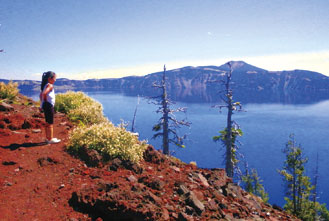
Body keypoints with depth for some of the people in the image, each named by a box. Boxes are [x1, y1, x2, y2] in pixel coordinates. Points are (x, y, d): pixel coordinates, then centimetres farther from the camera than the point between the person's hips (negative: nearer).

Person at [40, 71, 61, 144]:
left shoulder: (45, 85, 14)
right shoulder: (50, 85, -16)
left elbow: (41, 94, 22)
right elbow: (44, 93, -31)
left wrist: (42, 102, 19)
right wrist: (46, 100, -16)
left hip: (45, 105, 10)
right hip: (49, 105, -10)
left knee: (48, 123, 17)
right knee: (50, 123, -3)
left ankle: (48, 138, 26)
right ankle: (50, 139, 3)